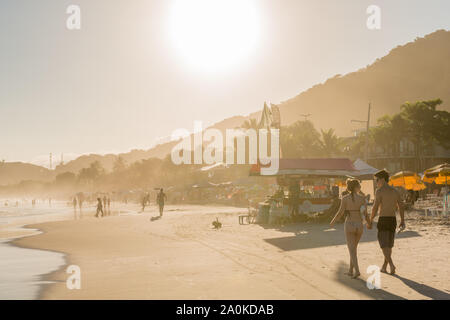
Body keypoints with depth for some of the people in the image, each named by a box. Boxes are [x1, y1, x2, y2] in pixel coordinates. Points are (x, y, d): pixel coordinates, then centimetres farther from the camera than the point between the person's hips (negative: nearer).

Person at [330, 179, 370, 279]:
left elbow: (340, 213, -7)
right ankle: (351, 270, 24)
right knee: (354, 248, 20)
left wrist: (333, 221, 11)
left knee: (352, 250, -2)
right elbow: (366, 214, -2)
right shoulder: (362, 198, -4)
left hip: (349, 225, -2)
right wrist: (369, 223, 16)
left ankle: (357, 270, -19)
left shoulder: (345, 198, -6)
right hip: (359, 225, 2)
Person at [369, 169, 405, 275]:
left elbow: (375, 207, -15)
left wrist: (371, 221, -7)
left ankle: (391, 265, -18)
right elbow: (401, 207, 8)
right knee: (389, 244, 15)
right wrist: (402, 221, 12)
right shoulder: (395, 191, 10)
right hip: (393, 220, 6)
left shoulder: (379, 191, -10)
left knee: (384, 245, -1)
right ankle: (384, 267, 21)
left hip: (383, 220, -6)